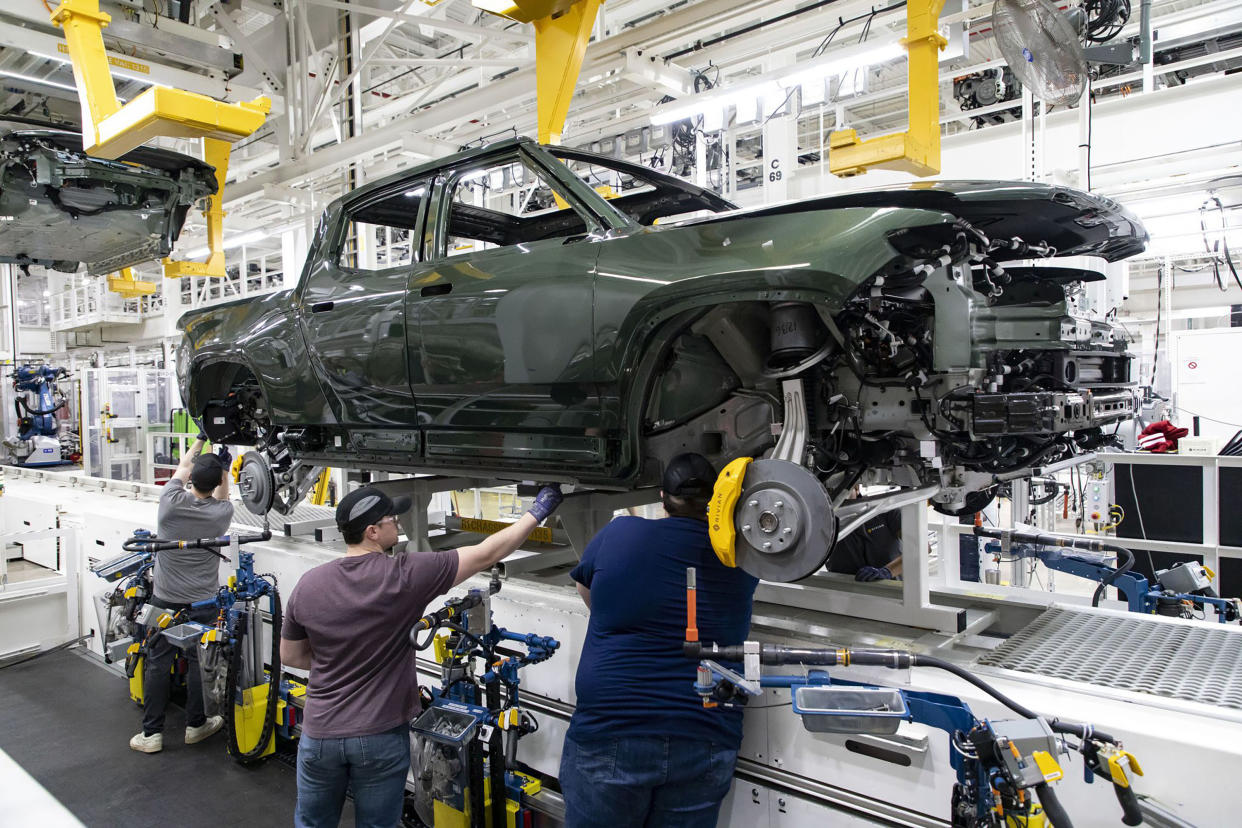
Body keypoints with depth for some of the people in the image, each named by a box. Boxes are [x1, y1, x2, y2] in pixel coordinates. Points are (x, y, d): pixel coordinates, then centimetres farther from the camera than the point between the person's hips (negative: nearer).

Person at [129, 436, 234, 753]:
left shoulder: (171, 502, -13)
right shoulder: (222, 513, -12)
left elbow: (182, 469, 7)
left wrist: (201, 439, 19)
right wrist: (224, 465, 18)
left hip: (165, 599, 0)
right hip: (203, 604, 0)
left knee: (158, 663, 10)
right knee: (199, 663, 12)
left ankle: (151, 733, 17)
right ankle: (196, 725, 25)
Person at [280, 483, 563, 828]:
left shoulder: (308, 585, -7)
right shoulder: (406, 575, -18)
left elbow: (290, 655, 7)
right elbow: (485, 555, -14)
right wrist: (536, 513, -5)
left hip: (320, 732, 3)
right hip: (381, 736, -3)